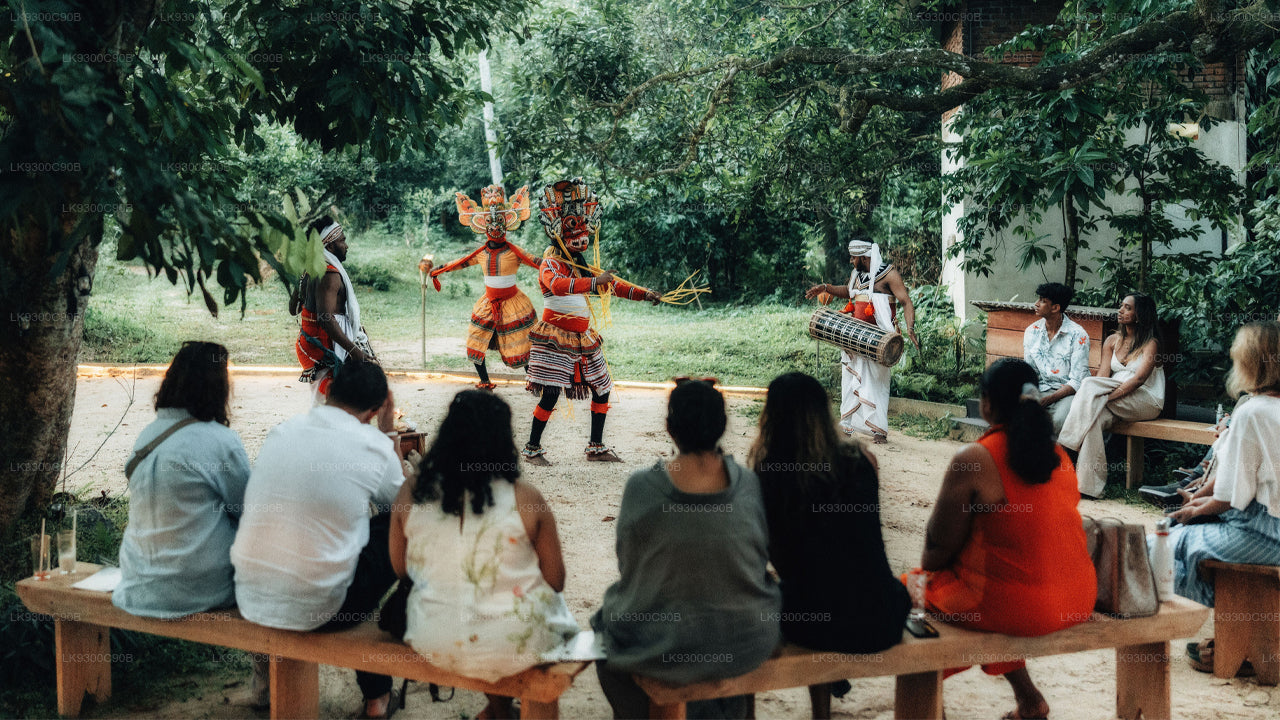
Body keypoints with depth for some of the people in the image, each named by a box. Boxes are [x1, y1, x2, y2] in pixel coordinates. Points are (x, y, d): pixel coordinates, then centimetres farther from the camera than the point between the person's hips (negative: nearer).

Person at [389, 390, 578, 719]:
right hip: (516, 647, -3)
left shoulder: (412, 492, -9)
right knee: (553, 601, 29)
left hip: (434, 645, 3)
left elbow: (400, 568, 5)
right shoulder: (525, 497, -15)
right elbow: (555, 581, -7)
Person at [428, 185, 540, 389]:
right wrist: (439, 270, 24)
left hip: (512, 303, -5)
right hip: (488, 303, 5)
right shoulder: (481, 253, 3)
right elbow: (460, 262, 16)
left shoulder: (514, 252, -11)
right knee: (476, 343, 5)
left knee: (520, 347, -2)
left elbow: (538, 263, -17)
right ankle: (485, 382, 18)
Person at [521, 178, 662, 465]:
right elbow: (558, 285, -33)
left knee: (602, 391, 9)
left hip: (582, 339, 8)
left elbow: (612, 284, 20)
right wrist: (594, 281, -40)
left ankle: (596, 448, 19)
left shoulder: (583, 266, 15)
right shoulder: (550, 265, -11)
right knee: (550, 394, -11)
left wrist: (644, 293, 9)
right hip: (555, 338, -8)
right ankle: (532, 449, 1)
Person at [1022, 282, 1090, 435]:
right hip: (1041, 390, 4)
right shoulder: (1031, 332, 8)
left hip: (1068, 392, -4)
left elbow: (1077, 381, -12)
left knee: (1059, 421, -37)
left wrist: (1048, 399, -24)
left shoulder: (1078, 335, -9)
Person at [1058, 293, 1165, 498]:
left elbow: (1139, 379, -16)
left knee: (1090, 384, -29)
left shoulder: (1150, 343, -1)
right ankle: (1088, 485, -42)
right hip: (1114, 403, 4)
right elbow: (1103, 375, 4)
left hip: (1145, 402, -4)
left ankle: (1069, 445, -33)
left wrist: (1107, 396, -28)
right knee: (1094, 417, -34)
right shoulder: (1112, 341, 16)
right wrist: (1097, 398, -18)